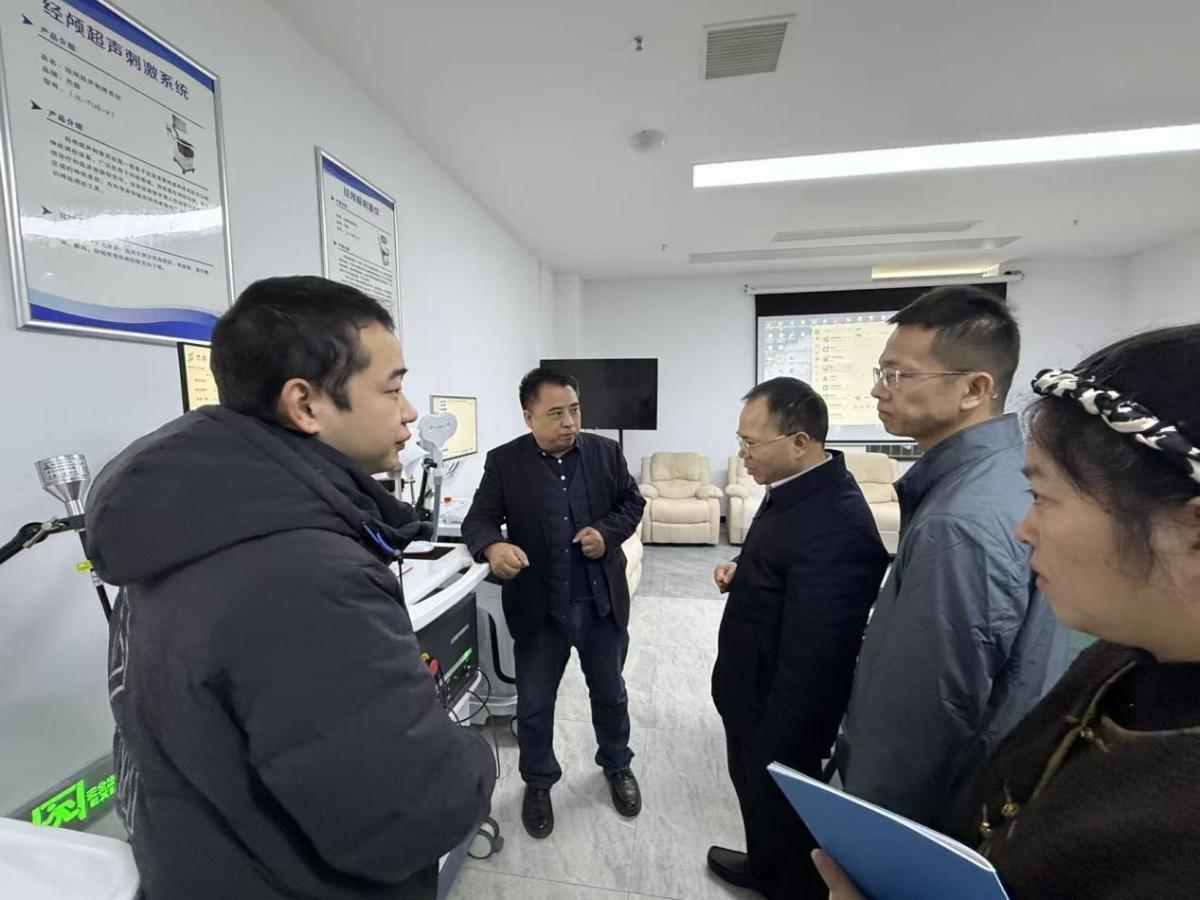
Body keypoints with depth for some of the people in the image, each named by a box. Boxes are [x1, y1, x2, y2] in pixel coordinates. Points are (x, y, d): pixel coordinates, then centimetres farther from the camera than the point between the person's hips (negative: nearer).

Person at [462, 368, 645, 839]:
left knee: (610, 692, 22)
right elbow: (478, 519, -11)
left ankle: (617, 766, 49)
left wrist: (608, 531, -15)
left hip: (602, 601, 2)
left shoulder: (606, 451, -3)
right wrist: (493, 547, -35)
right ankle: (538, 782, 43)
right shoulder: (504, 462, -9)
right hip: (538, 607, -1)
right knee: (533, 704, 15)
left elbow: (632, 501, 5)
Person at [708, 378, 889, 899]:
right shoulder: (802, 487, -3)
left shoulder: (834, 527, -34)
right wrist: (742, 573, -4)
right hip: (754, 690, 9)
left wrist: (775, 754, -18)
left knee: (780, 810, 20)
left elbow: (810, 663, -29)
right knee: (753, 792, 31)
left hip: (782, 709, -9)